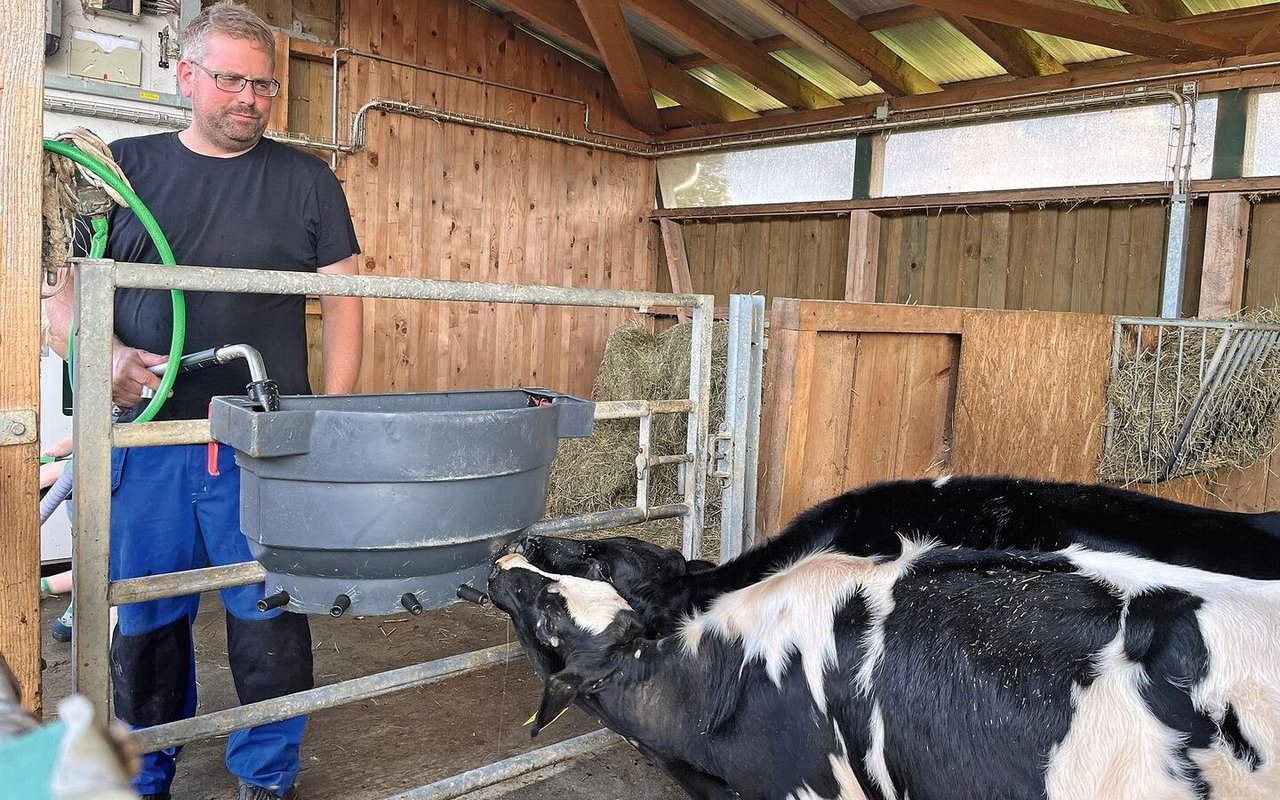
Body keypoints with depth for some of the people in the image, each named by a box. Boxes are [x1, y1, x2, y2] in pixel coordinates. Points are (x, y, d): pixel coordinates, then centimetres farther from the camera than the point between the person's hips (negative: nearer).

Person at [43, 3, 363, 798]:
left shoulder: (307, 180, 7)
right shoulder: (124, 166, 10)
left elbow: (342, 301, 5)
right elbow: (63, 292, 9)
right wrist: (105, 354, -13)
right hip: (145, 439, 2)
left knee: (270, 624, 5)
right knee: (143, 625, 13)